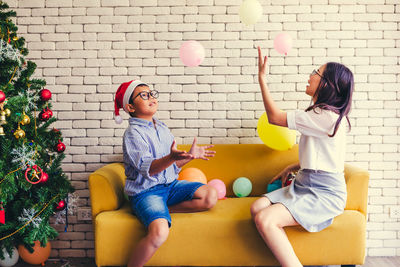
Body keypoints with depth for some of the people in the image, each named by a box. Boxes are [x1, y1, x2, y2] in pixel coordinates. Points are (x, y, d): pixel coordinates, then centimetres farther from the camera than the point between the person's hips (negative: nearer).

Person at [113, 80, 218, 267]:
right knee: (159, 232, -31)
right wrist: (171, 157, -40)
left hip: (170, 184, 7)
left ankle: (165, 210, -3)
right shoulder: (133, 133, -10)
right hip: (145, 191, -7)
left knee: (210, 196, -13)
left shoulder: (163, 128, 13)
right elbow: (148, 168, -23)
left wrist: (190, 155, 2)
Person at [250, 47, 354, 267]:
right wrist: (293, 167, 13)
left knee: (265, 219, -26)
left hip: (324, 193, -10)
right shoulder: (323, 114, 15)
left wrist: (262, 78, -7)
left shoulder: (326, 117, -18)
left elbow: (274, 117, -13)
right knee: (257, 207, -12)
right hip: (305, 184, 10)